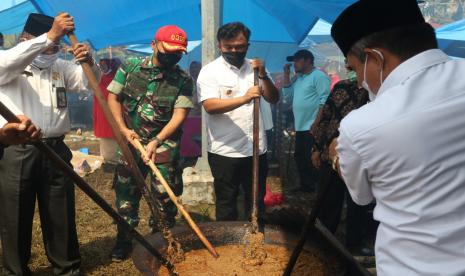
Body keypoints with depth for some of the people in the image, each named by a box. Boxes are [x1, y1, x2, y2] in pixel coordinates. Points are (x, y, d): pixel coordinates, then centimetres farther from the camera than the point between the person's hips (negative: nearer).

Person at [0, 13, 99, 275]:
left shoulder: (60, 66, 14)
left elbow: (90, 81, 3)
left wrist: (89, 61, -20)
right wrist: (50, 35, -31)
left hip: (55, 149, 3)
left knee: (61, 214, 9)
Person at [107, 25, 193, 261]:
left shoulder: (183, 80, -5)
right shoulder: (130, 67, 2)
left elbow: (179, 115, -12)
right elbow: (113, 98, 5)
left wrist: (156, 142, -21)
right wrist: (123, 129, -7)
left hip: (164, 142, -2)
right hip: (131, 141, 2)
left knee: (164, 195, 1)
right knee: (125, 191, 9)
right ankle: (124, 241, 26)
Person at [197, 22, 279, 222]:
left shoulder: (254, 67, 9)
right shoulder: (210, 71, -6)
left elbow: (273, 99, 4)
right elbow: (210, 106, -20)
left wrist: (263, 76, -13)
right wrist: (243, 98, -31)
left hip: (256, 149, 5)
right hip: (225, 151, -4)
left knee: (257, 200, 17)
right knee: (226, 203, 10)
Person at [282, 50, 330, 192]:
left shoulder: (318, 76, -10)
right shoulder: (298, 78, 17)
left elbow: (325, 100, -17)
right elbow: (287, 93, 15)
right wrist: (287, 74, 7)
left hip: (312, 127, -9)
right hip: (300, 127, 10)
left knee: (312, 159, -5)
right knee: (300, 157, 16)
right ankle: (306, 186, 28)